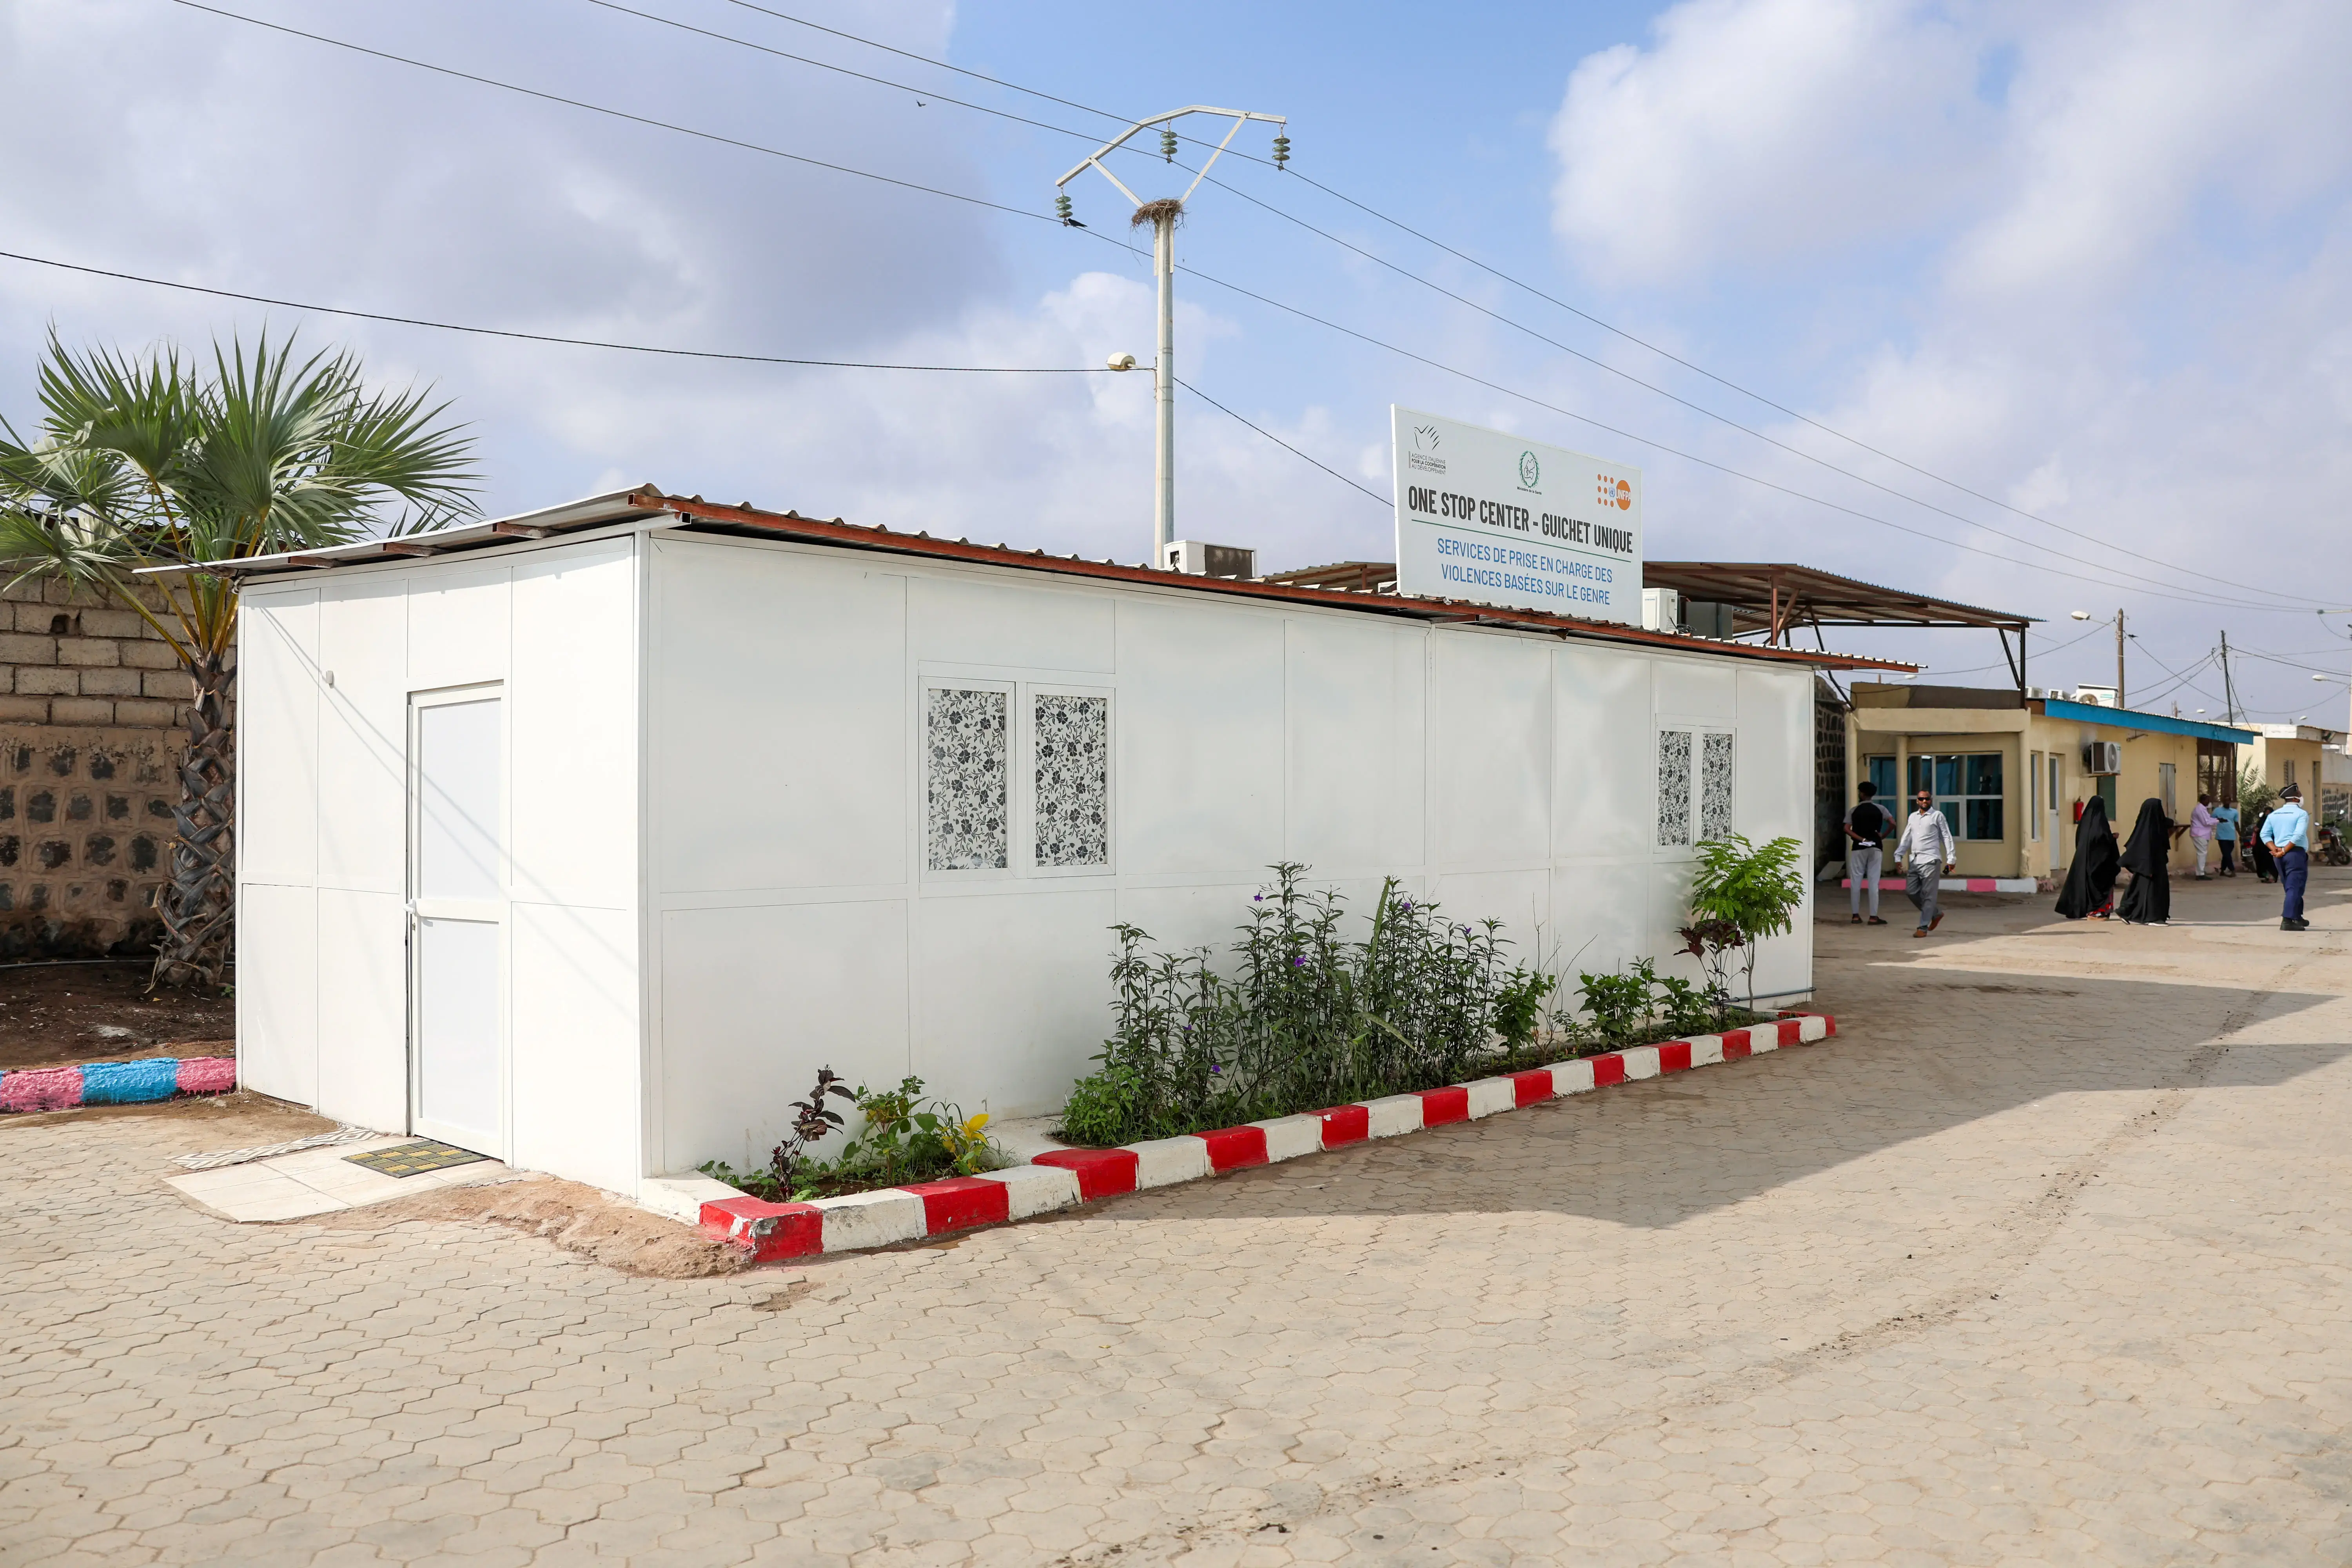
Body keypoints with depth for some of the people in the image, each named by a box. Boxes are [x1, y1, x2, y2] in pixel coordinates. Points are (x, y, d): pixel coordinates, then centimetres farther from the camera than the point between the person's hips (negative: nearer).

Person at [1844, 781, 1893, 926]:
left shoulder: (1854, 811, 1)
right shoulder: (1880, 809, 2)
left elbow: (1847, 829, -11)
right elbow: (1893, 823, -10)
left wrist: (1861, 839, -8)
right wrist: (1883, 837, 1)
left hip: (1858, 849, 0)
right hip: (1875, 848, 0)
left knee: (1856, 882, 5)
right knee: (1873, 883, 0)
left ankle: (1856, 915, 6)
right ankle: (1874, 917, -2)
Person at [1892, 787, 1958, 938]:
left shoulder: (1937, 816, 2)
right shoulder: (1913, 817, 17)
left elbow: (1947, 837, 1)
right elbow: (1906, 839, 17)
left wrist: (1951, 859, -4)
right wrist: (1898, 857, 9)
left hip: (1930, 861, -6)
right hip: (1914, 861, 6)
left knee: (1928, 895, -5)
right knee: (1912, 892, 4)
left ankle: (1923, 927, -3)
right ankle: (1936, 914, 24)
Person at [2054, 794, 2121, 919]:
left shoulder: (2085, 818, 8)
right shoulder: (2100, 820, -12)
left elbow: (2078, 837, 14)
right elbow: (2104, 837, -20)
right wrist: (2113, 837, -1)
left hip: (2082, 856, 7)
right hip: (2097, 857, -7)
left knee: (2083, 881, 9)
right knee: (2098, 882, -1)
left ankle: (2080, 910, 10)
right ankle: (2096, 911, -3)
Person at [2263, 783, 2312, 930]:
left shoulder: (2274, 814, 12)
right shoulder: (2301, 814, -7)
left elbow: (2265, 834, 5)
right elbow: (2299, 835, -19)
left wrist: (2275, 850, -3)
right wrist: (2285, 850, -15)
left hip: (2279, 856, 7)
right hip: (2296, 853, -7)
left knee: (2290, 887, 18)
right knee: (2295, 888, -7)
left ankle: (2297, 917, 26)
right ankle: (2288, 921, -16)